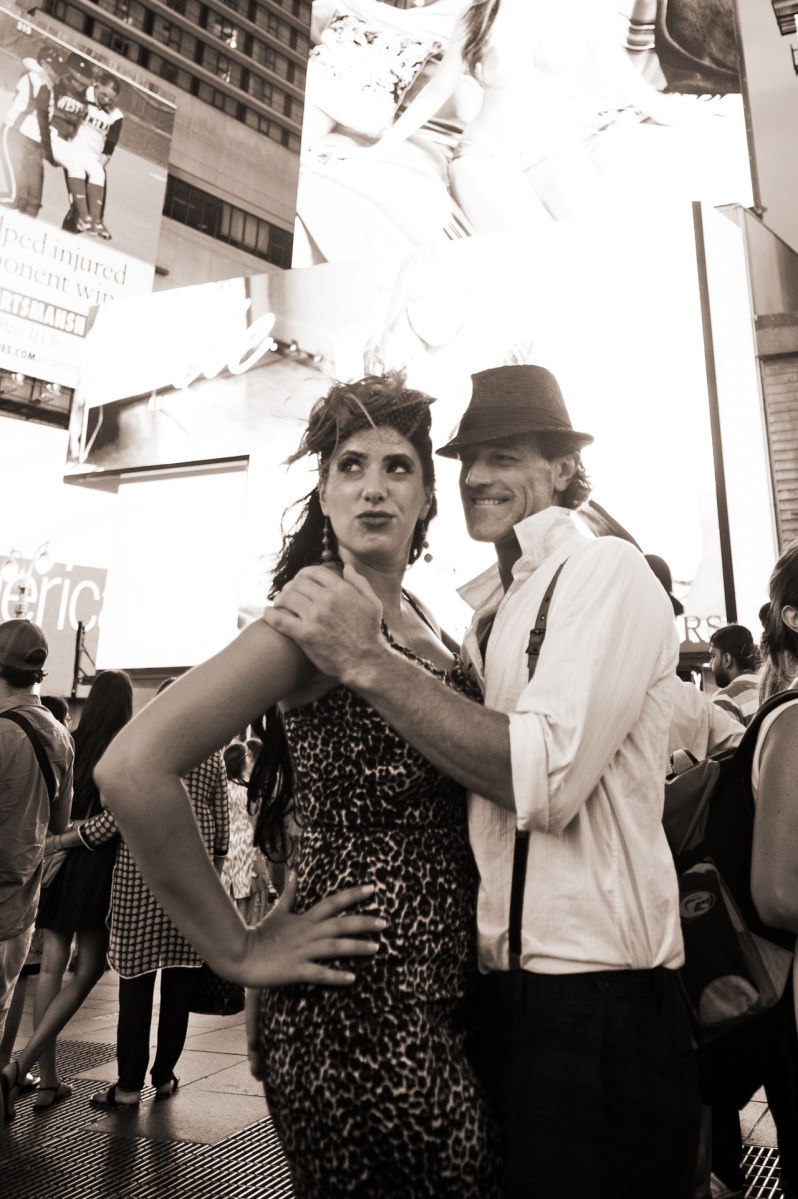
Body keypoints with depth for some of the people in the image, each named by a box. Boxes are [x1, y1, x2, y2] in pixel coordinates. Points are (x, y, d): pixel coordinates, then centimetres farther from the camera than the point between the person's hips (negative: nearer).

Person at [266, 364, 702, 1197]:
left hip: (593, 996, -7)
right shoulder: (482, 607, 10)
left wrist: (367, 662, -22)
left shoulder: (605, 573, -11)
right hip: (492, 984, 7)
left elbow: (545, 778, -23)